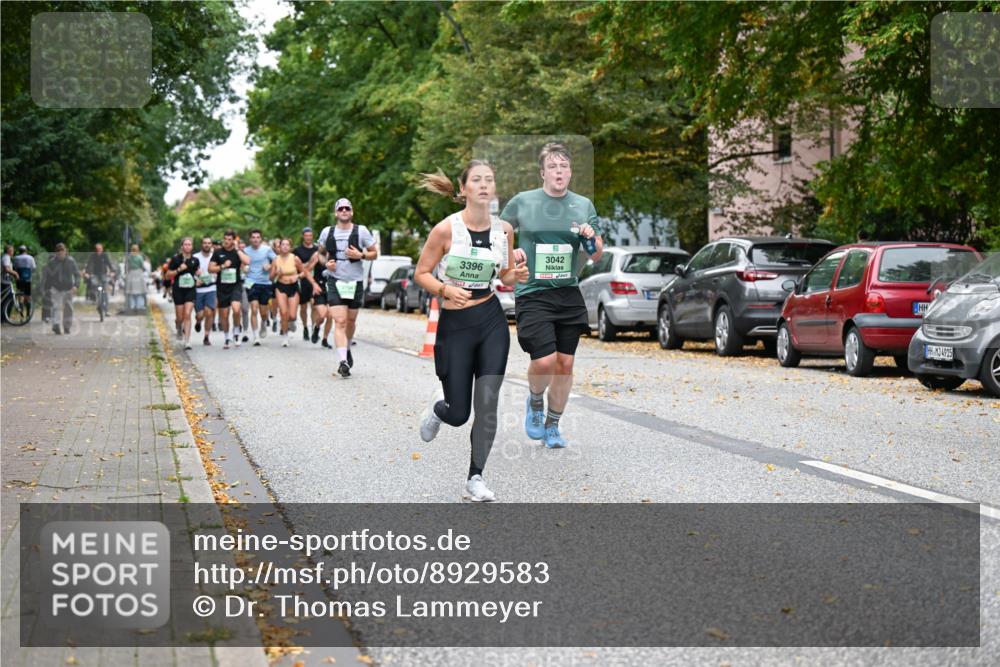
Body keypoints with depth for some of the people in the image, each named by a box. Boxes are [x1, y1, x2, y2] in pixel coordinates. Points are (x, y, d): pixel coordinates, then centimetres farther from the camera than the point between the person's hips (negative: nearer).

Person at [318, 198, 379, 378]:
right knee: (340, 322, -13)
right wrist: (326, 263, -1)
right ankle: (343, 361, -21)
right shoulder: (327, 232, 2)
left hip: (355, 282, 1)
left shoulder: (361, 231, -2)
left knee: (351, 320, 14)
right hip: (336, 282, -1)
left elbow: (374, 253, 4)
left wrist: (360, 255, -15)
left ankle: (347, 348, 42)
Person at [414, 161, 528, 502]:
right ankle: (435, 412, 41)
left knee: (487, 403, -4)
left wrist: (515, 276, -8)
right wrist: (446, 290, -22)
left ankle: (475, 477, 11)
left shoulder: (504, 229, 1)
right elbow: (421, 273, -4)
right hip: (454, 324, -3)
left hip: (492, 322, 3)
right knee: (458, 413, 2)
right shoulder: (446, 229, -11)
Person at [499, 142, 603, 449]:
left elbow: (597, 256, 10)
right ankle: (535, 403, 17)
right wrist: (511, 252, -9)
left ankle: (552, 426, 23)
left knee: (565, 364, 5)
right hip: (532, 294, -3)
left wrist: (592, 238, -11)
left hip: (569, 294, 3)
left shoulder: (584, 205, 6)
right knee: (544, 362, -16)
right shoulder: (521, 202, -2)